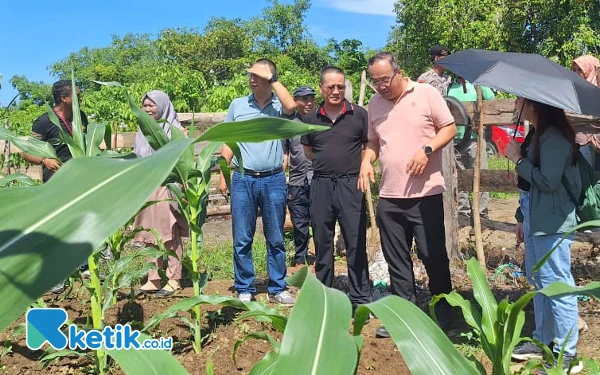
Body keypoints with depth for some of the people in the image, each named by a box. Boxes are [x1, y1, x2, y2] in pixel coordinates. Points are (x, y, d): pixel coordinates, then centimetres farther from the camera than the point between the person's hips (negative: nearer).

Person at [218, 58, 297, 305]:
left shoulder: (279, 106, 2)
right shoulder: (237, 105, 8)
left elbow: (291, 106, -23)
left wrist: (271, 79, -13)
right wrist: (223, 176, 4)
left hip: (274, 180, -1)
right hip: (243, 180, 1)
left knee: (276, 239, 8)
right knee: (242, 239, 5)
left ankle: (277, 289, 19)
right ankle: (244, 289, 17)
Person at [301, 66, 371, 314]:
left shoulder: (359, 115, -1)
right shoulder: (311, 119, 6)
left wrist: (360, 164, -4)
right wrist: (329, 161, 9)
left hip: (351, 184, -2)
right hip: (321, 185, 3)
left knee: (356, 244, 1)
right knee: (322, 244, 11)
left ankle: (360, 299, 12)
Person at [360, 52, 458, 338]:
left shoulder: (426, 93, -3)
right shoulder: (374, 103, 10)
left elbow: (449, 128, -2)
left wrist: (427, 150, -18)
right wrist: (366, 160, -2)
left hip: (425, 193, -4)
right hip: (388, 196, 5)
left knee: (433, 254, 4)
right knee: (396, 259, 10)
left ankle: (443, 310, 24)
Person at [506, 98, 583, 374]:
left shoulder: (555, 137, -16)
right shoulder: (540, 135, 13)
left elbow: (548, 181, -24)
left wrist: (517, 158, -12)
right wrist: (525, 219, 20)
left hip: (553, 225, -10)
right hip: (538, 222, 10)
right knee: (540, 283, 18)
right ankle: (544, 341, 32)